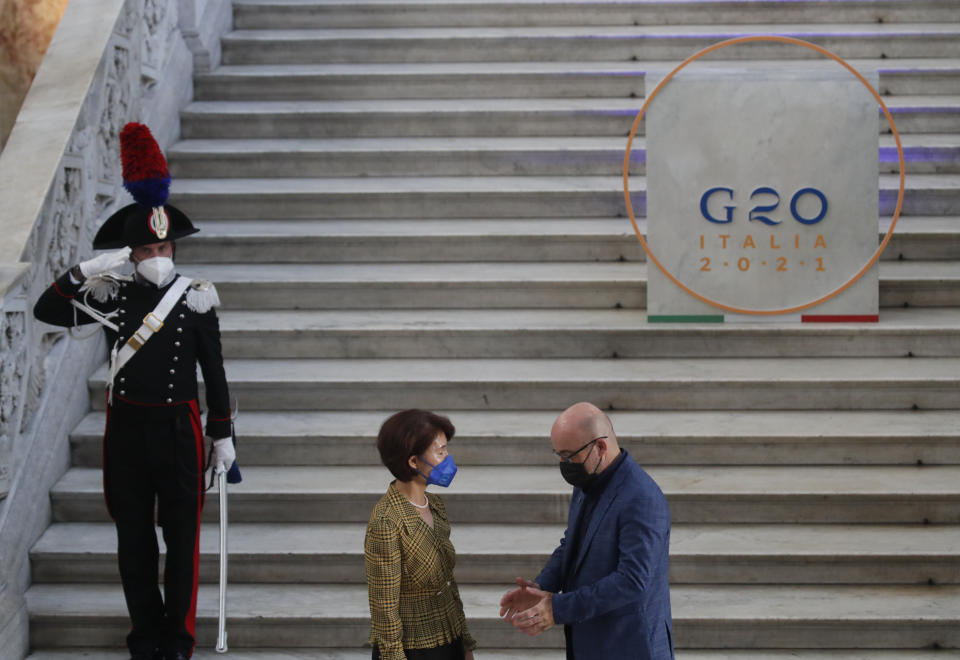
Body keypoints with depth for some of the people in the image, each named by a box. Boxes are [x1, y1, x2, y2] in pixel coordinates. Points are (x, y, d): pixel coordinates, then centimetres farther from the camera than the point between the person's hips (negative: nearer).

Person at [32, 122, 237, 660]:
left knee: (182, 534, 4)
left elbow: (215, 372, 1)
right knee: (133, 536, 10)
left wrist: (223, 435, 1)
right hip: (126, 429, 2)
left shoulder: (197, 299, -3)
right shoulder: (110, 295, 1)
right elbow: (47, 311, -6)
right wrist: (87, 270, -17)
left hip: (178, 428, -2)